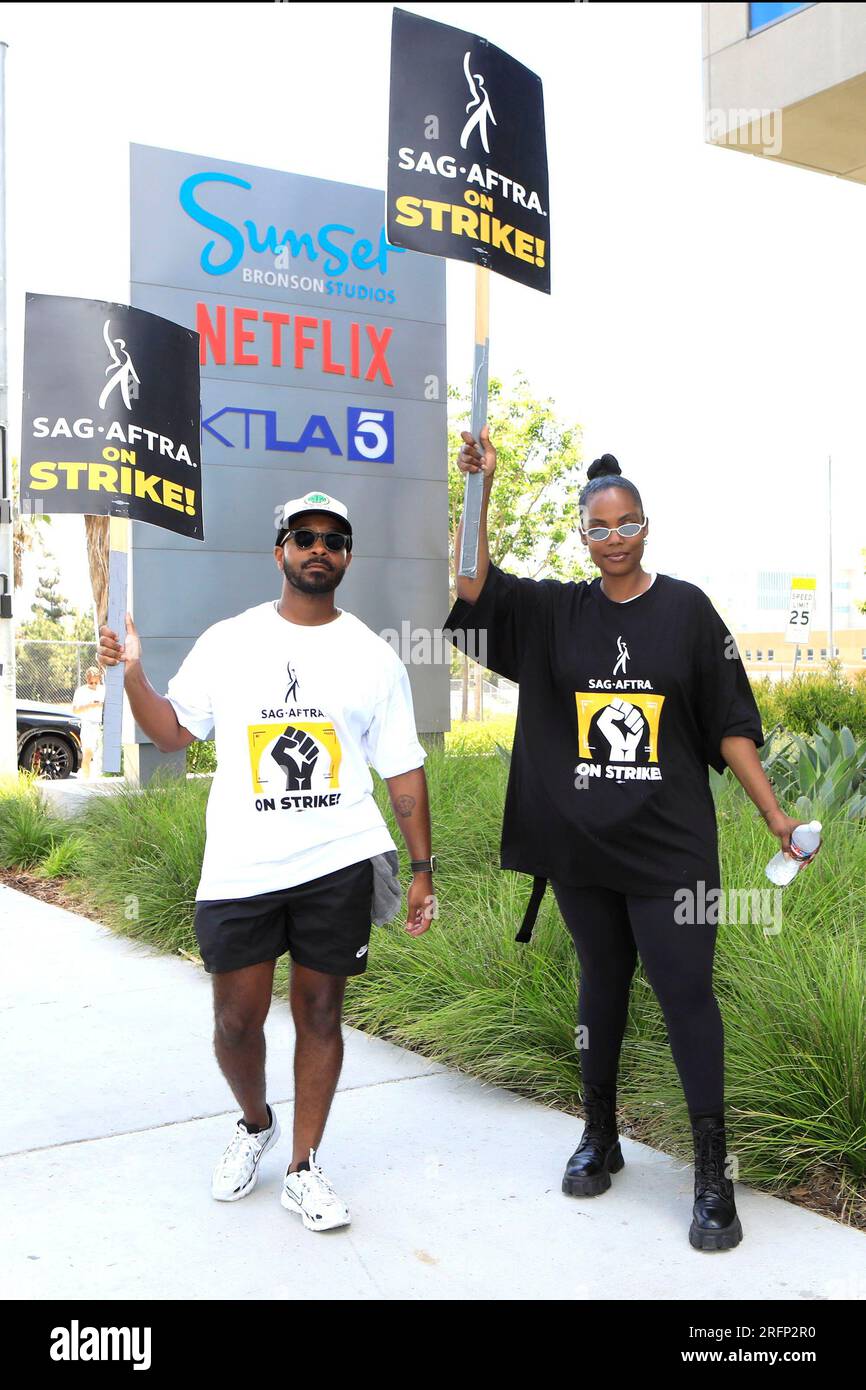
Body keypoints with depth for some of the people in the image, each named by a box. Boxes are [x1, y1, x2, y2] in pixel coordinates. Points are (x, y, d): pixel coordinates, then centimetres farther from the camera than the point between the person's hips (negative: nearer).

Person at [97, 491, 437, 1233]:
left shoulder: (374, 656, 4)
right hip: (238, 868, 1)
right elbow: (172, 731, 10)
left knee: (320, 1013, 8)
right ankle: (255, 1124, 37)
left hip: (338, 866, 0)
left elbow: (404, 772, 5)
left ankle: (303, 1169, 24)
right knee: (237, 1020, 7)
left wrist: (423, 869, 2)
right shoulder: (228, 642, 5)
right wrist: (133, 672, -5)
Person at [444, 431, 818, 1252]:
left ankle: (713, 1174, 9)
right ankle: (599, 1139, 31)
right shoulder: (554, 613, 4)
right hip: (580, 846, 2)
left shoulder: (686, 608, -1)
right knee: (601, 985, 15)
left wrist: (775, 816, -2)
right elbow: (471, 589, -9)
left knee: (686, 993, -2)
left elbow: (729, 722, 1)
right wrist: (481, 488, -17)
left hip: (670, 846, -2)